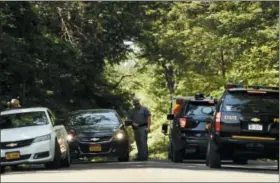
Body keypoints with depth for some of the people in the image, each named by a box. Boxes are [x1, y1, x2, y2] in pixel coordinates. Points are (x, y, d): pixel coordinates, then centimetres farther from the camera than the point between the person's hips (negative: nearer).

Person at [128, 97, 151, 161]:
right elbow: (130, 119, 20)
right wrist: (133, 123, -3)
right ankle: (140, 156, 9)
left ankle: (144, 156, -16)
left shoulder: (144, 109, 4)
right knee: (138, 143, 5)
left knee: (143, 142, -13)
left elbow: (148, 118, -3)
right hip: (136, 128, 5)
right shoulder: (132, 111, 20)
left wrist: (148, 127, -13)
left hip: (143, 127, -5)